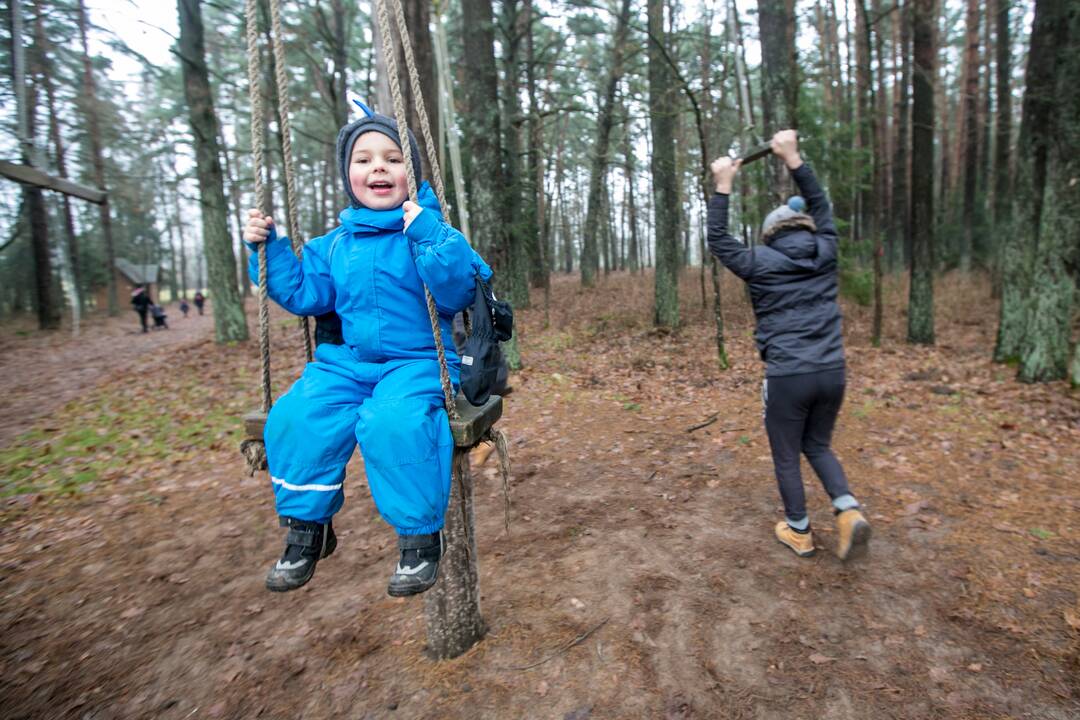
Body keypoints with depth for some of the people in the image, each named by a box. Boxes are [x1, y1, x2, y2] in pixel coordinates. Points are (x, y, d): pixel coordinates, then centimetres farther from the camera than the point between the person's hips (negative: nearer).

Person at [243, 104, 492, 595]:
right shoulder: (335, 244, 13)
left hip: (418, 362, -5)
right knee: (296, 417, -18)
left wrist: (429, 235, -24)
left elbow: (458, 293, -15)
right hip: (349, 362, 5)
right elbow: (303, 293, 15)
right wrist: (268, 248, 9)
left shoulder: (430, 230, -2)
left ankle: (420, 535, -13)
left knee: (393, 422, -34)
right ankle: (307, 527, 3)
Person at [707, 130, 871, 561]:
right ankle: (849, 511, 7)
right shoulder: (824, 255, 6)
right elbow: (821, 208, 21)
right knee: (818, 446, 24)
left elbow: (717, 240, 7)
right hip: (831, 371, 5)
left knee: (786, 457, 13)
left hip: (787, 376, -5)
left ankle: (799, 532, 25)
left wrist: (723, 187, 10)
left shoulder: (762, 264, -5)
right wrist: (794, 161, 21)